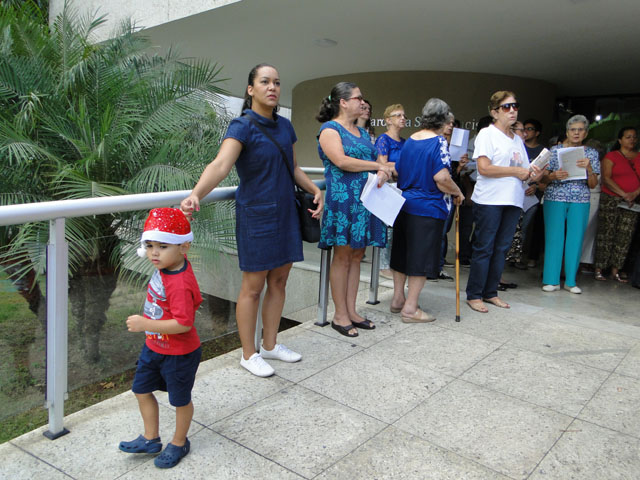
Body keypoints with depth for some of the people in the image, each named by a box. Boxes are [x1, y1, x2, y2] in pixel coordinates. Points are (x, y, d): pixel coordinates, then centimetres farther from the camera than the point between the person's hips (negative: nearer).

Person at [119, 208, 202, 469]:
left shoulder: (180, 285, -34)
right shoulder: (166, 266, -9)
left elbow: (183, 324, -36)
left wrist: (145, 324, -34)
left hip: (178, 354, -9)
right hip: (154, 346, 9)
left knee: (180, 399, 15)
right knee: (141, 390, 19)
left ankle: (179, 443, 38)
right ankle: (150, 438, 40)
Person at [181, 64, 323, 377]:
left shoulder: (284, 126, 8)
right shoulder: (243, 126, -14)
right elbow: (220, 165, -30)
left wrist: (315, 190, 5)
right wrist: (196, 194, -47)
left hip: (285, 213, 7)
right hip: (256, 215, -7)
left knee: (279, 281, 13)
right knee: (253, 286, 2)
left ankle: (270, 345, 30)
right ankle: (249, 354, 18)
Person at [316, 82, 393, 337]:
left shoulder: (362, 132, 21)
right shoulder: (330, 129, -4)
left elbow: (374, 160, 20)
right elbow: (341, 161, -17)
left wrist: (382, 173, -4)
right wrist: (378, 165, -10)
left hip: (364, 200, 8)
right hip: (342, 198, -8)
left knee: (356, 256, 9)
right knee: (342, 256, -2)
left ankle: (351, 311, 18)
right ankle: (340, 315, 7)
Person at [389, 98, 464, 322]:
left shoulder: (409, 141, 10)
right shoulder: (439, 142, -12)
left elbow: (398, 171, 16)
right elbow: (441, 178, -21)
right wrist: (457, 193, -5)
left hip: (404, 204, 8)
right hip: (428, 208, -7)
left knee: (402, 252, 16)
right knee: (422, 257, 1)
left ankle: (398, 298, 27)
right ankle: (410, 308, 6)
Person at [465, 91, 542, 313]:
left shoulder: (518, 140, 19)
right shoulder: (487, 134, -3)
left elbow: (523, 172, 20)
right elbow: (484, 168, -15)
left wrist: (532, 174, -3)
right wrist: (516, 171, -12)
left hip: (512, 201, 7)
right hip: (489, 200, -7)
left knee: (501, 248, 9)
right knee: (484, 248, -3)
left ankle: (490, 292, 19)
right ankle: (473, 295, 6)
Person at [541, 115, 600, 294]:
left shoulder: (591, 153, 10)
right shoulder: (555, 151, 5)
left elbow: (593, 184, 6)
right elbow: (544, 179, 3)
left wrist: (588, 168, -12)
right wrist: (553, 176, -18)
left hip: (580, 202, 2)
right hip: (555, 199, -1)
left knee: (575, 239, 0)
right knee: (554, 238, -3)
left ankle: (571, 281, 10)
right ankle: (551, 280, 4)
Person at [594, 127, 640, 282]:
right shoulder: (611, 156, 3)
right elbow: (606, 178, -7)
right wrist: (623, 194, -14)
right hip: (610, 200, -4)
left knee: (625, 236, 1)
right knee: (606, 234, -4)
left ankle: (615, 270, 7)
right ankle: (599, 269, 1)